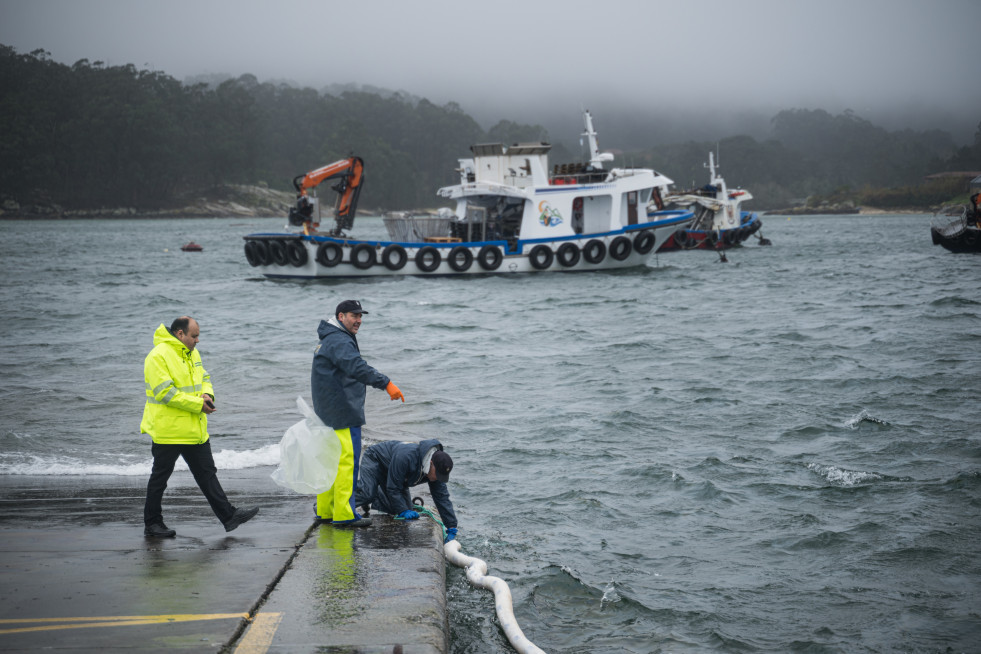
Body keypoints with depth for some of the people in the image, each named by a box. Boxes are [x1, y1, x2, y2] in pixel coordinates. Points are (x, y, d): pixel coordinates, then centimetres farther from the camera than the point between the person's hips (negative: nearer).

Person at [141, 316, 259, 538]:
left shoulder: (192, 353, 11)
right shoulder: (158, 356, -17)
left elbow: (204, 378, 19)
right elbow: (166, 393, -23)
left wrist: (207, 394, -5)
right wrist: (198, 404, -21)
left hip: (195, 430, 8)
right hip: (168, 431, -8)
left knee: (207, 473, 11)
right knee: (160, 477, 4)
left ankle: (228, 516, 13)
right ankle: (152, 524, 15)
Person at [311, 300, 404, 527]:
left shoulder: (329, 341, 20)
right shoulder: (339, 341, -16)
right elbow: (358, 368, -31)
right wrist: (387, 384, -37)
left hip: (328, 413, 11)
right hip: (343, 414, -11)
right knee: (347, 460, -10)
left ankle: (325, 511, 20)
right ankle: (344, 515, -9)